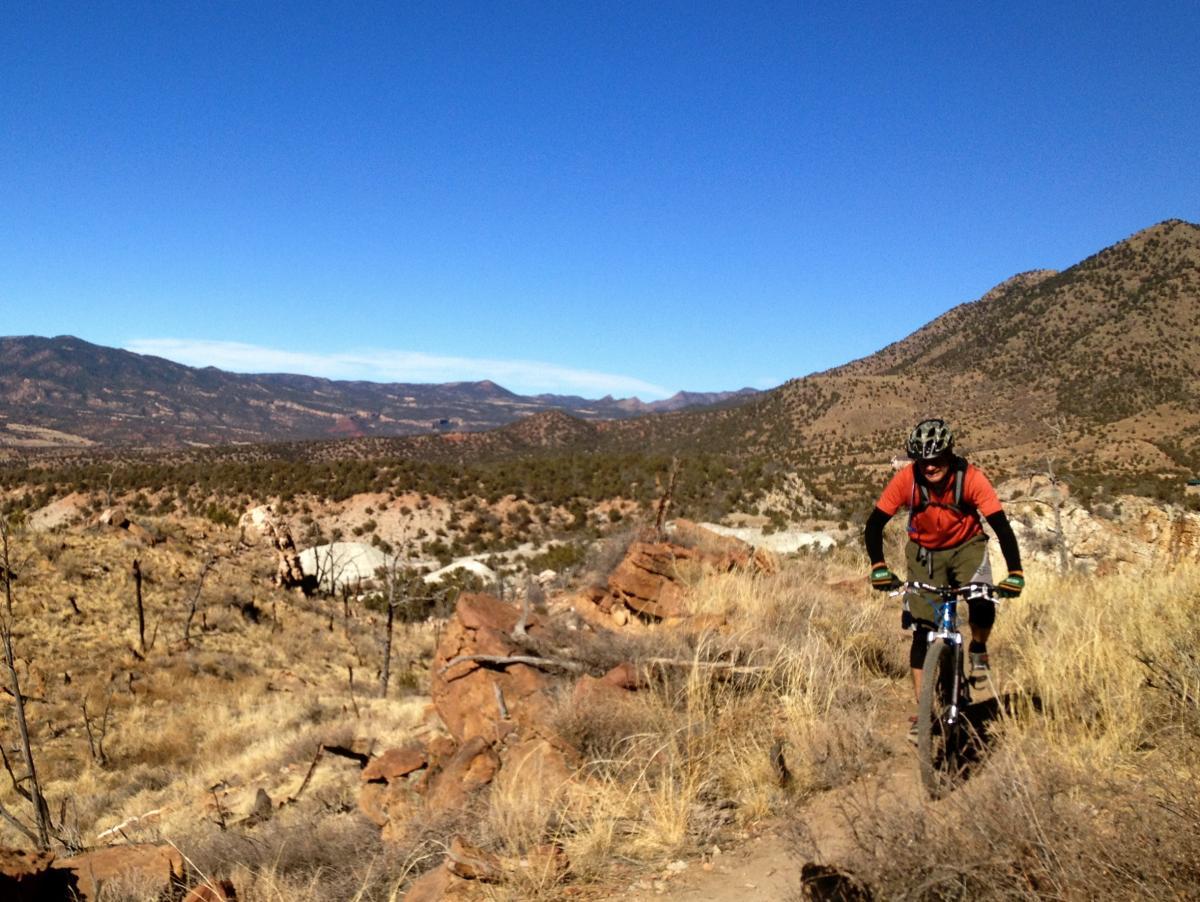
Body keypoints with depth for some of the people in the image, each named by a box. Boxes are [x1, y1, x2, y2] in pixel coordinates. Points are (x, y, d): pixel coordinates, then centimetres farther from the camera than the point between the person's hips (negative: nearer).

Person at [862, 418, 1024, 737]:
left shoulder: (970, 477, -28)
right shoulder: (906, 479, -26)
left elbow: (1001, 525, -29)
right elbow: (875, 524, -23)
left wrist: (1015, 573, -39)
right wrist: (878, 567, -36)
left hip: (966, 546, -1)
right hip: (924, 551, 1)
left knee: (983, 603, -29)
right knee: (923, 629, -3)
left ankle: (978, 650, 6)